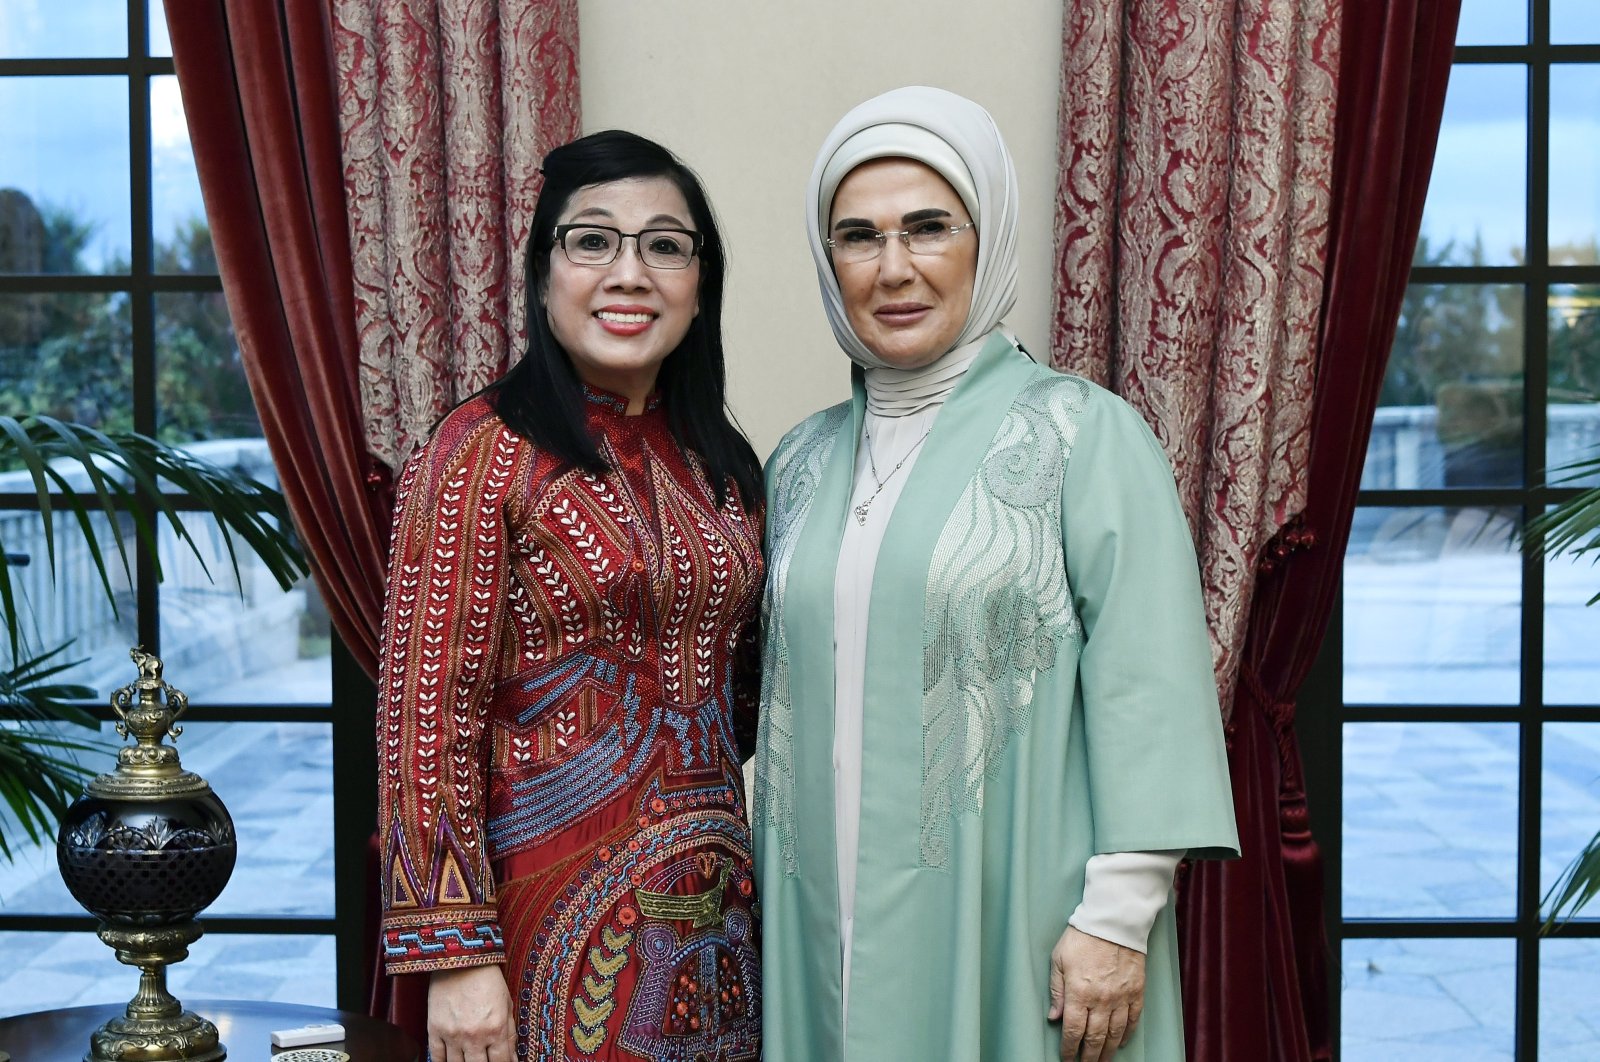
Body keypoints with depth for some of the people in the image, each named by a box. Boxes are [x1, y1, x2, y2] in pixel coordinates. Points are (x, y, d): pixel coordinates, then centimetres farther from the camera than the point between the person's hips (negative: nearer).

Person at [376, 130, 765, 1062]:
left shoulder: (721, 463, 7)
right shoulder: (483, 453, -10)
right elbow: (431, 711, -13)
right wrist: (455, 956, -16)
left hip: (716, 904, 6)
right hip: (553, 905, -6)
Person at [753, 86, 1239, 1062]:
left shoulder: (1088, 435, -6)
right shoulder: (802, 464, 9)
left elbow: (1145, 687, -11)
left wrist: (1118, 915, -16)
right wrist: (779, 918, 12)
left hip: (1018, 930, -4)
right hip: (831, 931, 4)